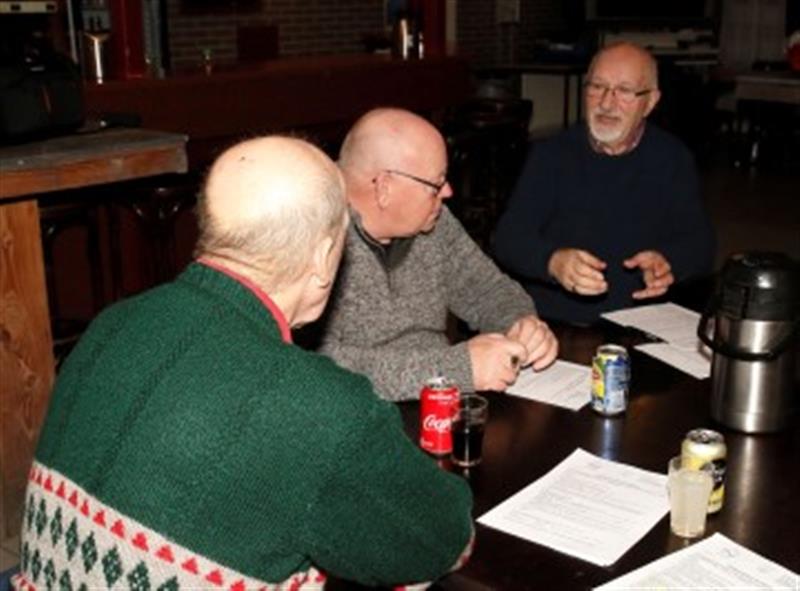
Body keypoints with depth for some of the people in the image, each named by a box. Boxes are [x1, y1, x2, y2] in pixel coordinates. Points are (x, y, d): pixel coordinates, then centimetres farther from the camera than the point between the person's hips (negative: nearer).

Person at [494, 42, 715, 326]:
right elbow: (507, 238, -3)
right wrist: (553, 261, -25)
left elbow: (699, 242, 7)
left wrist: (668, 263, -17)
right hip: (552, 324, -2)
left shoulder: (672, 159, 9)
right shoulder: (550, 155, 4)